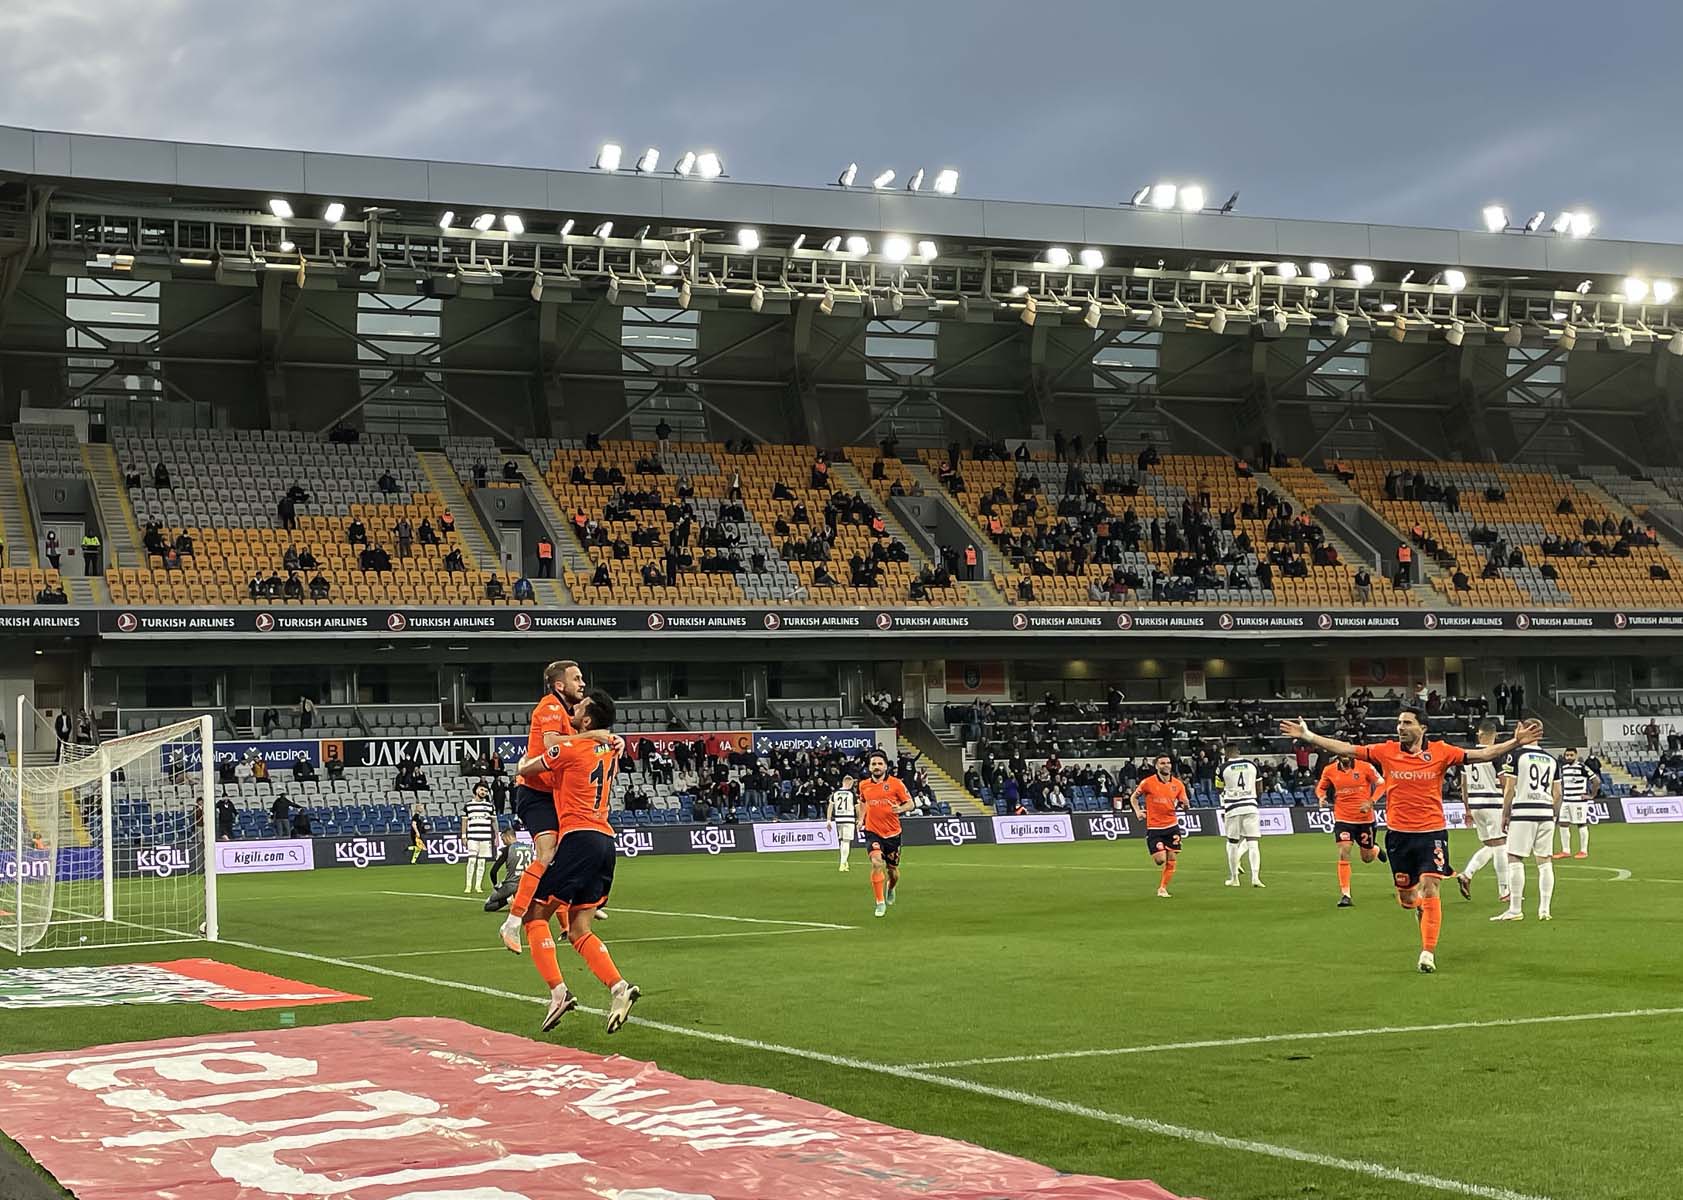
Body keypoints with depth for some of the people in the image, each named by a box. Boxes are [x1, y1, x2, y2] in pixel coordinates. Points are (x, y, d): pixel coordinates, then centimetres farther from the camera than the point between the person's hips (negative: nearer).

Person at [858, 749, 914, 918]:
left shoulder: (896, 783, -5)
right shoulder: (864, 785, 3)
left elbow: (910, 803, -1)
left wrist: (900, 809, -22)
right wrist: (861, 819, 10)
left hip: (892, 833, 0)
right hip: (873, 832, 0)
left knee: (893, 870, 10)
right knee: (876, 863, -23)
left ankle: (890, 889, 47)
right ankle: (880, 903, -15)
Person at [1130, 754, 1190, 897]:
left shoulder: (1178, 784, 2)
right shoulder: (1147, 783, -6)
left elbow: (1185, 803, 9)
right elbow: (1133, 797, 8)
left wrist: (1184, 804, -14)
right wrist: (1137, 811, -6)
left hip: (1172, 826, 3)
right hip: (1154, 827, -3)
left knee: (1171, 861, 0)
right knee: (1160, 860, -10)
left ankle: (1163, 888, 16)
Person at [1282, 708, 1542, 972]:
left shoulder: (1440, 752, -4)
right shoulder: (1386, 751, -1)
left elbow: (1482, 754, -4)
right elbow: (1346, 749, 0)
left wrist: (1516, 743, -13)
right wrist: (1307, 736, -4)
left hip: (1432, 831, -2)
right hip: (1398, 833, 2)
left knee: (1429, 888, -15)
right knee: (1405, 896, 10)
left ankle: (1428, 952, -9)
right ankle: (1420, 910, 47)